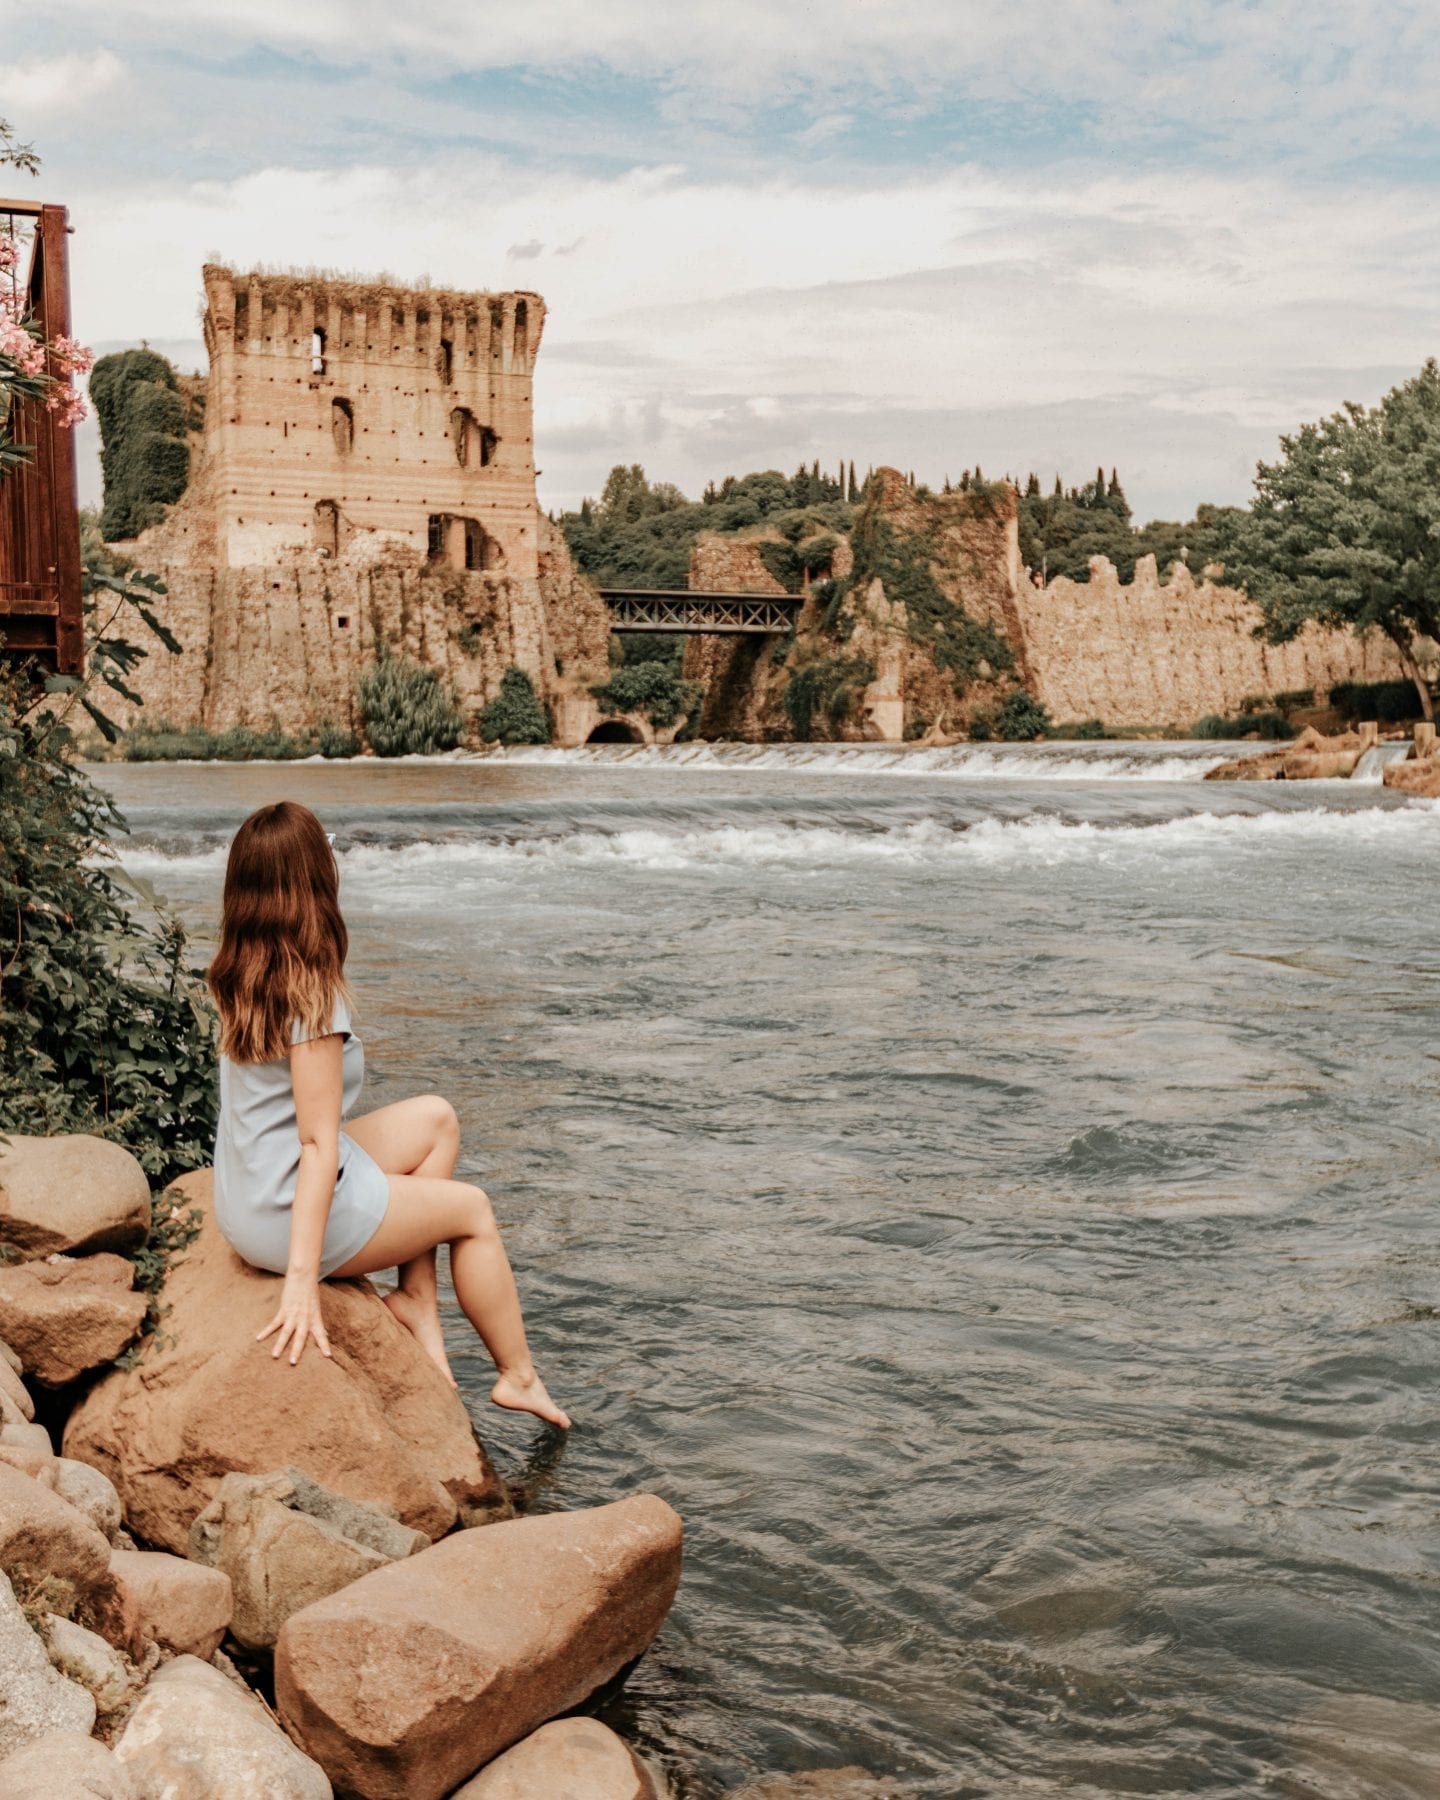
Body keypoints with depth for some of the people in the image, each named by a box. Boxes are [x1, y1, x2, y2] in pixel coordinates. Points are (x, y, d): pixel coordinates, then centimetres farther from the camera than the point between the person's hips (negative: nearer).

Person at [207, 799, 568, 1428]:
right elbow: (318, 1144, -26)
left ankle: (417, 1298, 15)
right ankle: (518, 1377, 27)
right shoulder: (312, 997, -25)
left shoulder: (237, 976, -2)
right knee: (472, 1210, 13)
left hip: (244, 1199, 9)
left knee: (435, 1118, 18)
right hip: (292, 1214, -8)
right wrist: (302, 1279, -25)